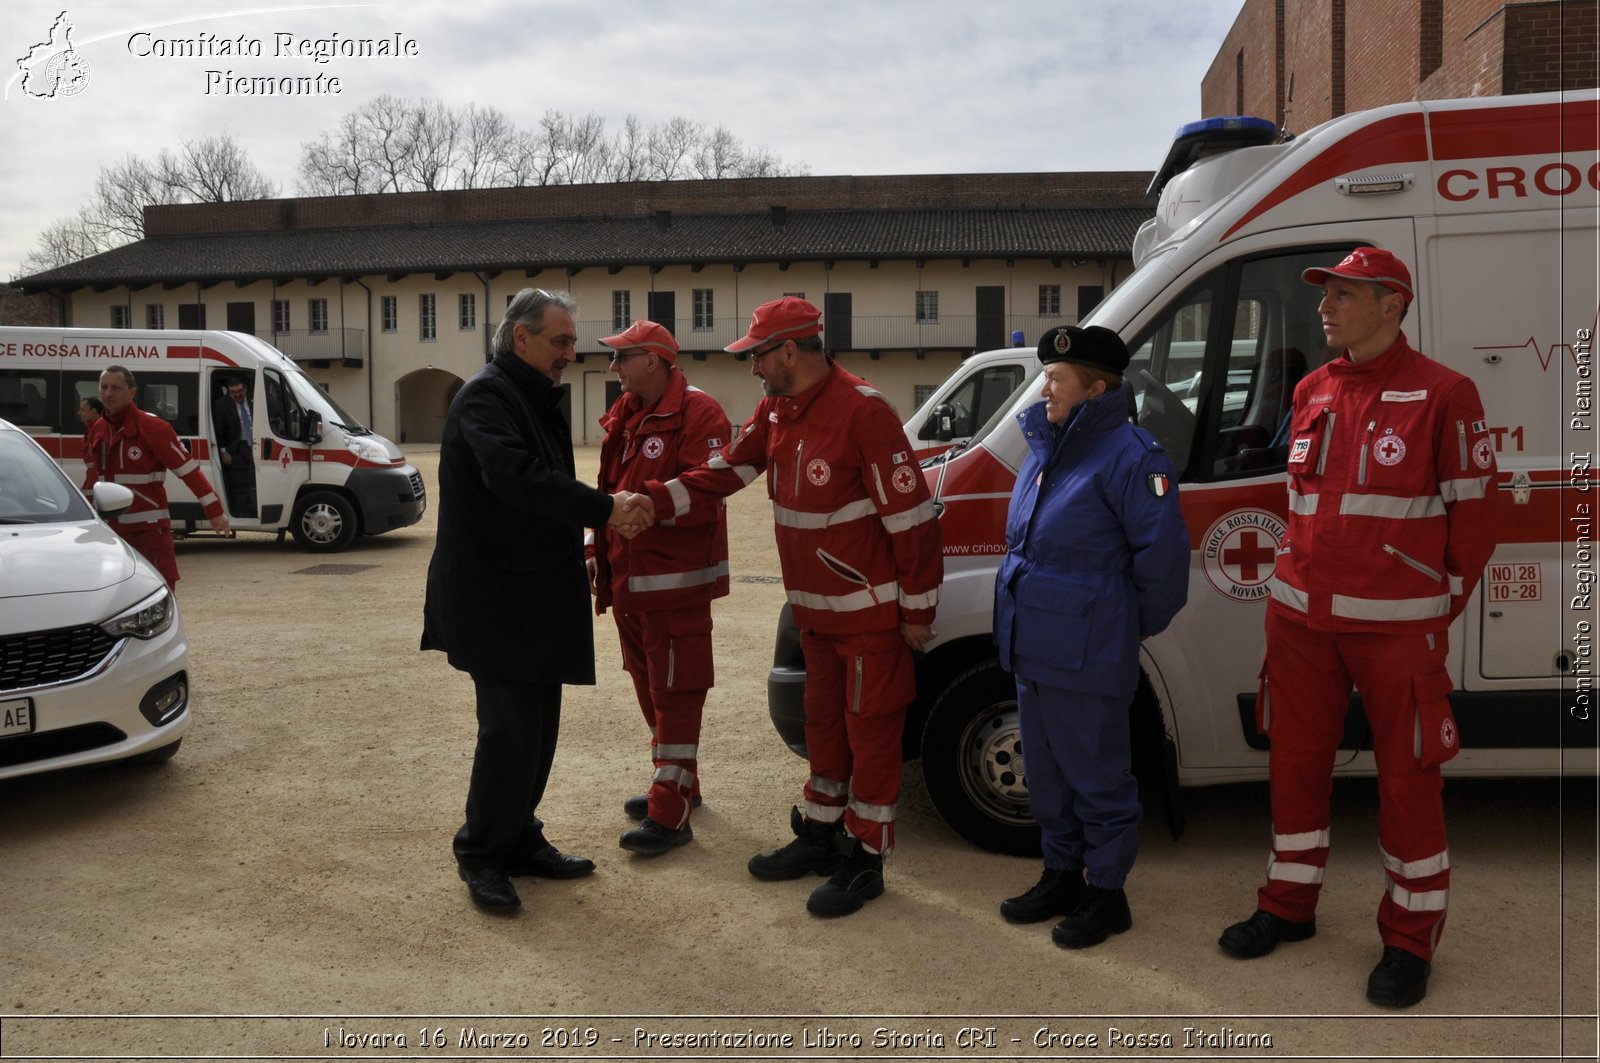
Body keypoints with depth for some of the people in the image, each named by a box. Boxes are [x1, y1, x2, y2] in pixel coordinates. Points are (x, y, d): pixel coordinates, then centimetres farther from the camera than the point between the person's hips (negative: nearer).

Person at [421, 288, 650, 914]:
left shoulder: (537, 399, 18)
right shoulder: (486, 396, -13)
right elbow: (517, 478, -29)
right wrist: (604, 509, -30)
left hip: (538, 596, 9)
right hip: (495, 598, -9)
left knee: (538, 724, 13)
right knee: (511, 727, -6)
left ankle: (520, 841, 26)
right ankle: (480, 857, 9)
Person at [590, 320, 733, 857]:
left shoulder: (698, 414, -14)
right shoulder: (623, 417, 14)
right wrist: (599, 548, 16)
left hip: (674, 580, -9)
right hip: (626, 576, 9)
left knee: (675, 691, -4)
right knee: (648, 685, 18)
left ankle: (671, 812, 1)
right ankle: (677, 783, 34)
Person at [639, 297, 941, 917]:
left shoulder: (862, 412, -22)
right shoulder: (777, 412, 5)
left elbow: (910, 515, -21)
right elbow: (726, 471, 7)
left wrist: (918, 609, -17)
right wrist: (654, 503, -8)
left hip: (871, 611, -8)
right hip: (815, 610, 9)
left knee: (871, 732, 3)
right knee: (824, 724, 20)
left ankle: (864, 860, 15)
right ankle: (820, 836, 35)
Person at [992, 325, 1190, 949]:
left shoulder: (1130, 456, -17)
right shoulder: (1045, 446, 10)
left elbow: (1163, 552, -18)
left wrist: (1139, 623, -6)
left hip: (1086, 657, -9)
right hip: (1033, 646, 9)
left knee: (1097, 778, 6)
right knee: (1047, 774, 20)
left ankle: (1106, 894, 22)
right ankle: (1061, 877, 36)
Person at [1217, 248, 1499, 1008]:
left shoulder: (1443, 395, -6)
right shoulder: (1311, 393, 10)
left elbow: (1473, 512, -3)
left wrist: (1443, 603, 0)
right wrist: (1298, 580, 14)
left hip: (1397, 627, -5)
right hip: (1301, 619, 6)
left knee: (1407, 778, 3)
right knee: (1296, 761, 13)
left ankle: (1410, 939, 19)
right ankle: (1289, 906, 30)